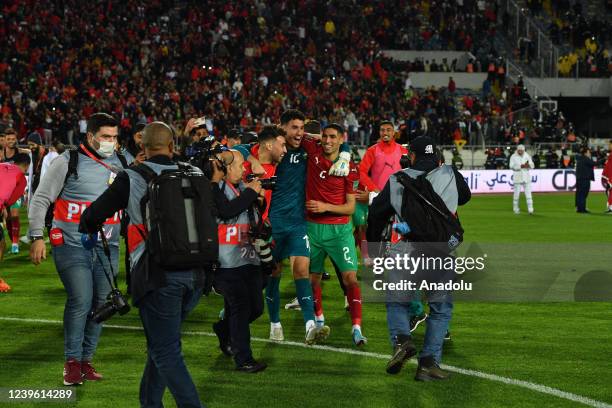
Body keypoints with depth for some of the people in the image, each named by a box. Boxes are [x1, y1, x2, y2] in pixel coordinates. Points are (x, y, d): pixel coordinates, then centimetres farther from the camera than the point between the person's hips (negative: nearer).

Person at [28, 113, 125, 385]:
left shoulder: (120, 163, 8)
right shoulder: (68, 162, -6)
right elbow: (41, 199, -4)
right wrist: (37, 237, -9)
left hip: (107, 248, 5)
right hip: (73, 245, -5)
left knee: (100, 304, 4)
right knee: (80, 301, -13)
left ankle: (86, 360, 16)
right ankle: (72, 362, 0)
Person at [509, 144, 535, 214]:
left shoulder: (527, 156, 9)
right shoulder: (513, 157, -1)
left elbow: (532, 165, 6)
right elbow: (512, 166, -13)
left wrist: (528, 165, -18)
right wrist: (521, 166, -24)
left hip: (526, 177, 2)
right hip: (517, 178, -2)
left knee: (528, 193, -4)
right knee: (516, 193, 1)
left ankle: (530, 209, -6)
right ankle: (516, 209, 14)